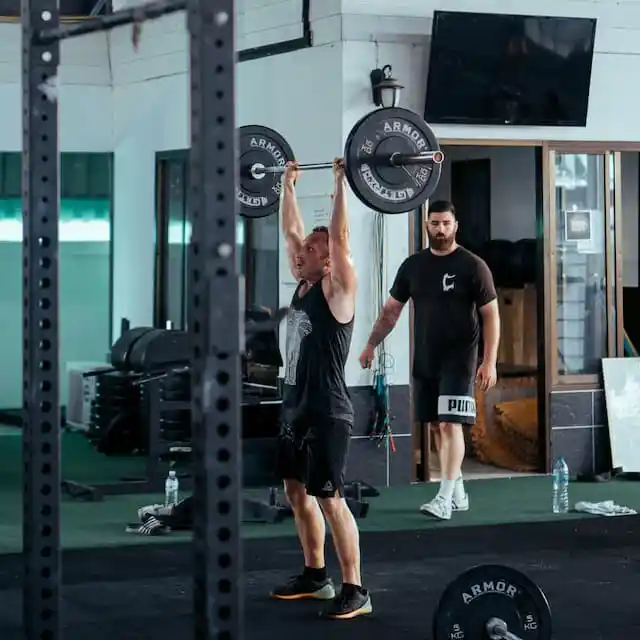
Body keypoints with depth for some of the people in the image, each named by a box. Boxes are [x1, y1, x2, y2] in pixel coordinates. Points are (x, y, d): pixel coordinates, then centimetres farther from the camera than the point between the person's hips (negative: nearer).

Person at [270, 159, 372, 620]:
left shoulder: (337, 291, -11)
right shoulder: (303, 286, 10)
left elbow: (340, 237, -21)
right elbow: (292, 231, 17)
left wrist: (342, 184, -20)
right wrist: (288, 185, 20)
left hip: (327, 414, -9)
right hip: (296, 410, 9)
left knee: (330, 499, -9)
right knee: (297, 491, 16)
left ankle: (355, 591, -4)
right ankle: (315, 576, 28)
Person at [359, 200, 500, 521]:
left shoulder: (472, 266, -7)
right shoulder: (413, 265, 7)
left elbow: (491, 315, -7)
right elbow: (391, 309, 15)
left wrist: (489, 362, -14)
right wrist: (371, 344, 7)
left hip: (459, 359, -5)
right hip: (424, 360, 6)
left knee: (450, 424, -14)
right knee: (435, 427, 9)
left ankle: (444, 499, -18)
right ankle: (458, 493, 21)